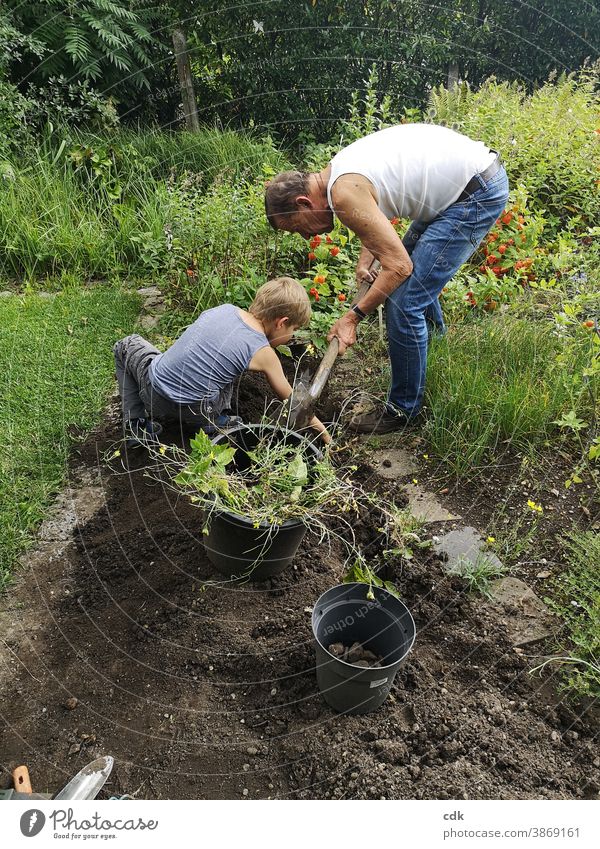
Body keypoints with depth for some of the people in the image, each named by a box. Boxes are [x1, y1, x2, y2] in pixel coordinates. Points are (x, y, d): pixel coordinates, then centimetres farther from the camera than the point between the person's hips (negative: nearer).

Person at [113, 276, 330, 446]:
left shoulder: (225, 308, 1)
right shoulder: (263, 353, -9)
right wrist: (321, 429, 17)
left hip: (153, 394, 1)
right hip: (195, 413, -1)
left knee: (128, 344, 32)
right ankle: (218, 419, 13)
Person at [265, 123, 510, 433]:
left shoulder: (343, 192, -23)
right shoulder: (339, 170, 8)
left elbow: (398, 267, -22)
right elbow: (376, 218, 25)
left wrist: (353, 316, -13)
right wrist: (365, 260, 7)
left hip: (478, 194, -10)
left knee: (403, 303, -10)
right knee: (418, 276, 28)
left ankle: (403, 410, 6)